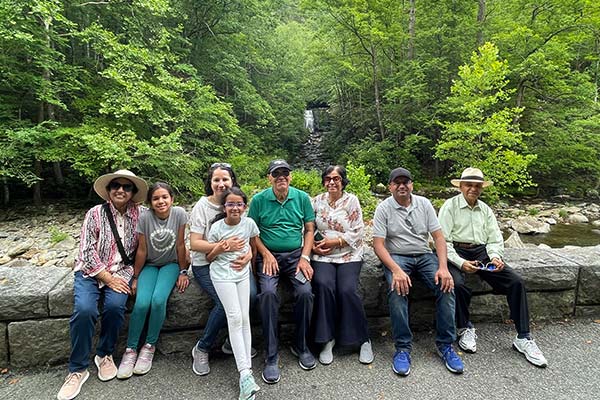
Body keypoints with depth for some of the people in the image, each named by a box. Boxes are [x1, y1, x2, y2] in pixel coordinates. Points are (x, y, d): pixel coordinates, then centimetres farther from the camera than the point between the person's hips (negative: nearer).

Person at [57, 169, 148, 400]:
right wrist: (108, 278, -13)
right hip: (90, 271, 0)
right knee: (84, 309, -25)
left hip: (121, 271, 1)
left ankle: (104, 355, 1)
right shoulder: (95, 214, -5)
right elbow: (87, 252, -8)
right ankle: (78, 370, -5)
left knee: (115, 306, -26)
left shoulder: (139, 214, -2)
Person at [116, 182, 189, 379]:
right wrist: (135, 277, -2)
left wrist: (183, 272, -6)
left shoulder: (179, 214, -15)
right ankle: (130, 349, -2)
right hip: (150, 265, 1)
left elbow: (180, 245, -9)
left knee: (158, 300, -25)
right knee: (141, 303, -22)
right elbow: (142, 250, -7)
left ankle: (149, 346, -4)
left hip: (170, 265, -1)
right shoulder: (145, 218, -14)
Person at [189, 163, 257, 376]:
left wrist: (248, 253, -19)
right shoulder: (202, 206, -5)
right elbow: (194, 244, -11)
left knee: (250, 295, -22)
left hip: (232, 262, 3)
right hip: (206, 264, -3)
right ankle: (202, 348, 1)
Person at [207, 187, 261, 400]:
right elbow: (208, 257, -1)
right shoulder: (216, 227, -8)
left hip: (242, 272, 3)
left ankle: (246, 368, 8)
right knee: (235, 317, -11)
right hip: (222, 274, -3)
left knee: (244, 318, 0)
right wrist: (218, 250, -19)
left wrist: (248, 256, 3)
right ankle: (245, 373, -10)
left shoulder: (249, 223, -2)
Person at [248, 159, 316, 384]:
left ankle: (301, 346, 2)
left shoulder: (302, 198, 5)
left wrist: (304, 257, -4)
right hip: (269, 255, -1)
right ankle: (271, 356, -15)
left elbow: (309, 229, 7)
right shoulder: (259, 200, 1)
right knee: (268, 292, -29)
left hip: (295, 254, 1)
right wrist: (266, 254, -9)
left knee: (305, 292, -24)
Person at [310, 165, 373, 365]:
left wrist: (335, 241, -10)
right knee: (324, 285, -27)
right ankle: (327, 339, -12)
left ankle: (363, 339, -3)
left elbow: (358, 232, -3)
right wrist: (313, 246, -6)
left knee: (347, 290, -24)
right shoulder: (317, 201, 11)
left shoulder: (351, 200, 3)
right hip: (322, 255, 2)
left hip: (349, 254, -1)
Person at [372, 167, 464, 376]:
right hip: (396, 257, -3)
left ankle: (445, 345, -7)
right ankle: (402, 348, -18)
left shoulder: (424, 204, 6)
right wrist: (396, 270, -25)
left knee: (446, 286, -22)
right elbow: (378, 245, -10)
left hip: (424, 255, 3)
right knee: (397, 290, -31)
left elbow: (438, 236, 2)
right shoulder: (383, 208, -3)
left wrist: (443, 267, -13)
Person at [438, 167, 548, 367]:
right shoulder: (450, 206, -1)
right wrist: (460, 263, -22)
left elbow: (495, 240, 13)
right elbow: (443, 240, -9)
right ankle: (465, 329, -5)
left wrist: (495, 257, -9)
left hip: (481, 252, 5)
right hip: (456, 252, -5)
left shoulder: (486, 210, 16)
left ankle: (523, 338, -3)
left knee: (516, 282, -14)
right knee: (457, 284, -33)